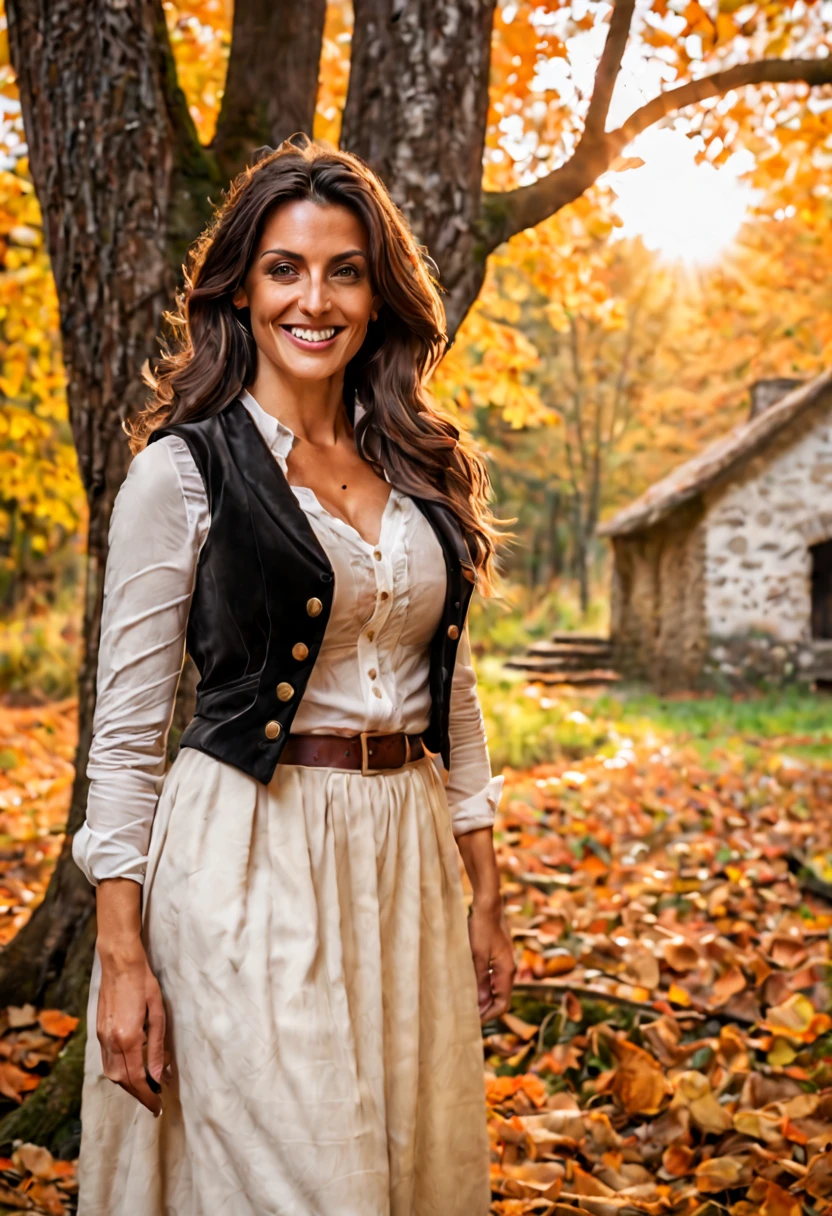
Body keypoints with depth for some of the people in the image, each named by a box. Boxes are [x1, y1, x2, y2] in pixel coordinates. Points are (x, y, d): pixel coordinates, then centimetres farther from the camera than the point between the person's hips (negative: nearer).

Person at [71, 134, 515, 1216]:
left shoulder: (422, 471, 10)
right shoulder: (184, 469, -6)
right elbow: (127, 722, -6)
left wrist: (485, 893, 12)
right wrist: (121, 948, -9)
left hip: (408, 858, 6)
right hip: (248, 856, -5)